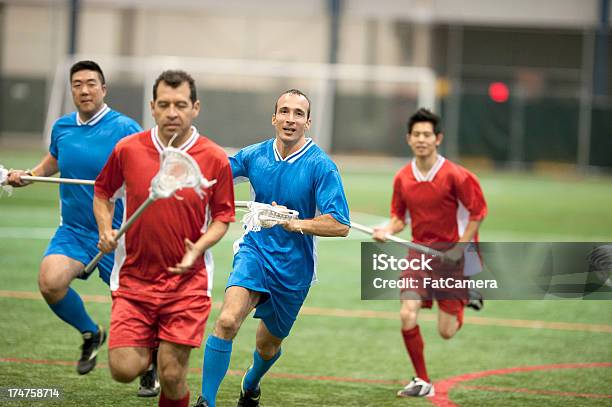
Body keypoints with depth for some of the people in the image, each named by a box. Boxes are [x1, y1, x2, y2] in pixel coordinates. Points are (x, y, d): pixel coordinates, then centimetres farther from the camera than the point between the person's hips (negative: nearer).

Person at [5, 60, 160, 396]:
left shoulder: (124, 129, -11)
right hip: (73, 230, 3)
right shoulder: (62, 128, 5)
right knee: (50, 282, -23)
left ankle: (150, 368, 33)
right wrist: (28, 175, 9)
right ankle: (90, 334, 6)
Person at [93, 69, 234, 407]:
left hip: (187, 281, -1)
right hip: (133, 277, 1)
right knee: (124, 370, -7)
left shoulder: (215, 159, -5)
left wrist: (198, 249, -13)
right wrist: (105, 230, -1)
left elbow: (222, 217, 4)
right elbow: (102, 192, 15)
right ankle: (148, 350, 28)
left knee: (172, 377, -5)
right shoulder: (127, 150, -2)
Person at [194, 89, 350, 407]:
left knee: (268, 345, 17)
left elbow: (340, 225, -19)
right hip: (255, 250, 1)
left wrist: (295, 223, -28)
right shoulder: (254, 155, -3)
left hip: (293, 267, -1)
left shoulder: (321, 166, -14)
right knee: (227, 321, -26)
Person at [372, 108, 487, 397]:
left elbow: (477, 211, -5)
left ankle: (465, 298, 35)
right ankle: (422, 381, 2)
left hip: (452, 255, -3)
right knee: (407, 316, -16)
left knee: (447, 331, -2)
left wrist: (460, 247, -13)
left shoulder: (455, 175, -13)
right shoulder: (402, 178, 0)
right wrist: (388, 230, -10)